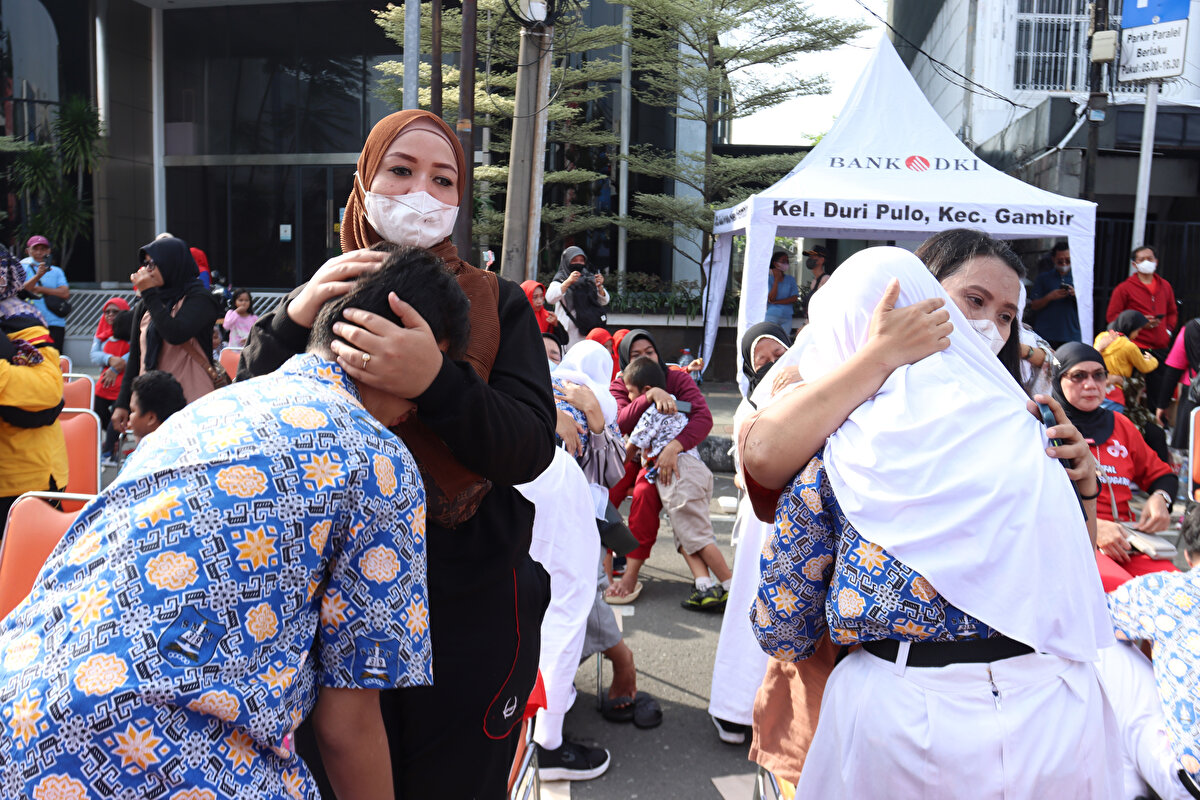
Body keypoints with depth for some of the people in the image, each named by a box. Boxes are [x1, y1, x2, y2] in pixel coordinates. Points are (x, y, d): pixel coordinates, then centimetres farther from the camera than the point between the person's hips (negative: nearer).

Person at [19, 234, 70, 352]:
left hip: (55, 324, 1)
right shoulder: (23, 268, 11)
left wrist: (39, 289, -4)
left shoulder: (56, 271, 15)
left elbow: (65, 293, 0)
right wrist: (37, 276, -22)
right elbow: (19, 289, -8)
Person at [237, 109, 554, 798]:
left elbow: (531, 450, -13)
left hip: (471, 616, -1)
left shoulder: (498, 305, 0)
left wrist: (437, 380, -30)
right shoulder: (324, 296, 5)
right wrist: (292, 320, -18)